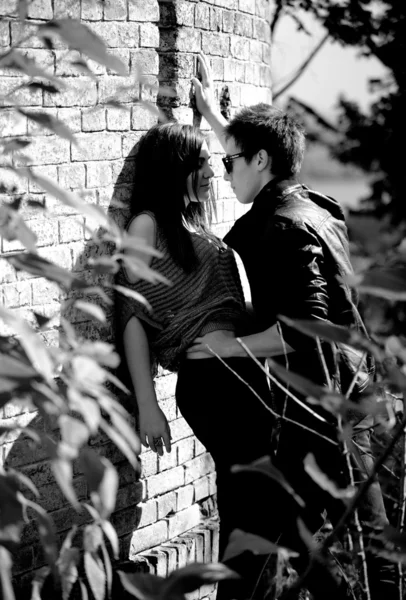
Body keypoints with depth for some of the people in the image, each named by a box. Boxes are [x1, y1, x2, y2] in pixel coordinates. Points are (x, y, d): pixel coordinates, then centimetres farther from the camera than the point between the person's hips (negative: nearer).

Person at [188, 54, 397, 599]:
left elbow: (306, 326, -25)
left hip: (321, 404, -10)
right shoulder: (309, 208, 12)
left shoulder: (285, 227, -17)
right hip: (335, 395, 10)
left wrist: (231, 345, -15)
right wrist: (213, 115, 39)